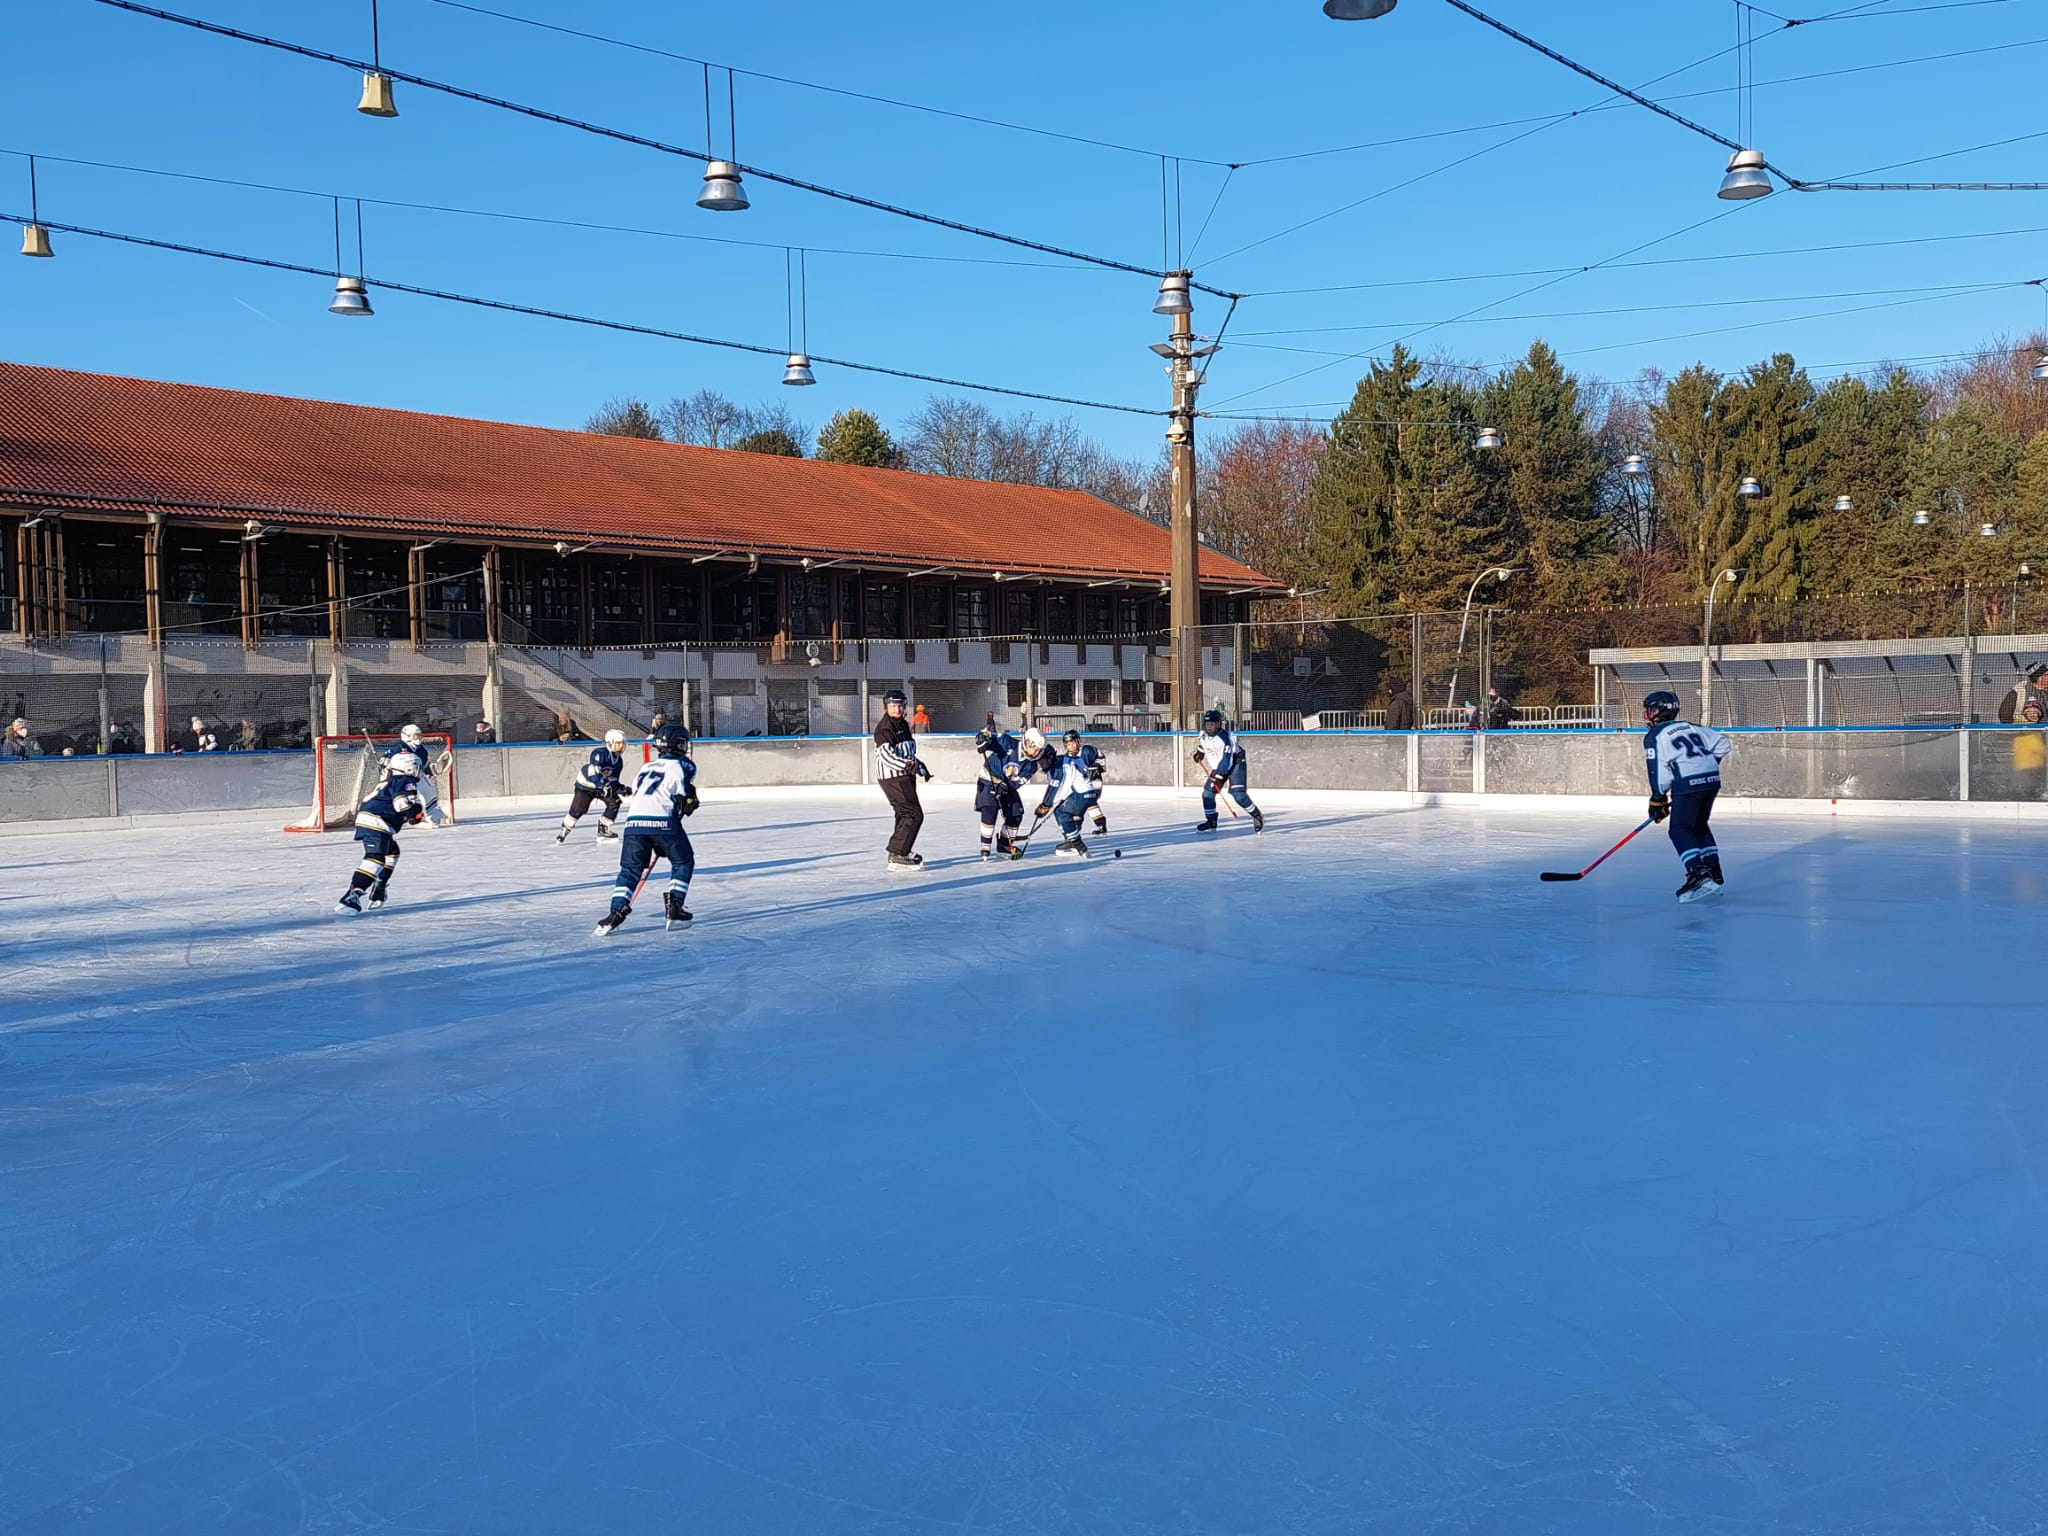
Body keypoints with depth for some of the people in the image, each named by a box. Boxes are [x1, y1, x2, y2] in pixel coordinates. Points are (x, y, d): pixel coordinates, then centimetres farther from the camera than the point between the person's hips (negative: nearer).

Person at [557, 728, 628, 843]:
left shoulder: (618, 760, -3)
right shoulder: (599, 752, -28)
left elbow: (613, 778, 2)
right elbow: (594, 773, -37)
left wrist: (620, 788, -19)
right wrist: (604, 787, -46)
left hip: (602, 785, 7)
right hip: (585, 783, -7)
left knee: (614, 802, -10)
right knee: (577, 810, -8)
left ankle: (603, 831, 1)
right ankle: (564, 831, 15)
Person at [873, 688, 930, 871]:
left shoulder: (903, 725, 16)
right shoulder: (884, 728, -15)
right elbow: (886, 755, -27)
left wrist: (919, 765, 21)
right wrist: (908, 765, -31)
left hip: (904, 776, 10)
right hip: (892, 778, -10)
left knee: (904, 814, 20)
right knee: (914, 814, -15)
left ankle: (904, 850, 34)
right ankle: (896, 855, -17)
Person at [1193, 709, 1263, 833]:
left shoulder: (1224, 738, -31)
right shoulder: (1204, 734, -6)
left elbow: (1226, 760, -34)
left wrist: (1218, 776, -37)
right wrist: (1200, 752, 14)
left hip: (1235, 763, -8)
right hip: (1218, 768, 8)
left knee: (1238, 794, -21)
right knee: (1207, 793, 0)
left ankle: (1257, 815, -4)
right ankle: (1211, 822, 13)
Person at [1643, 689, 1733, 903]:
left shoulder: (1654, 736, 2)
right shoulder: (1691, 727, 22)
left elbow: (1659, 770, -4)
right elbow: (1722, 743, 21)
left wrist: (1658, 800, 5)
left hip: (1688, 784, -8)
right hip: (1712, 780, 8)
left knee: (1680, 829, -4)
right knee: (1699, 826, 22)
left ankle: (1699, 874, -23)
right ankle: (1714, 875, 21)